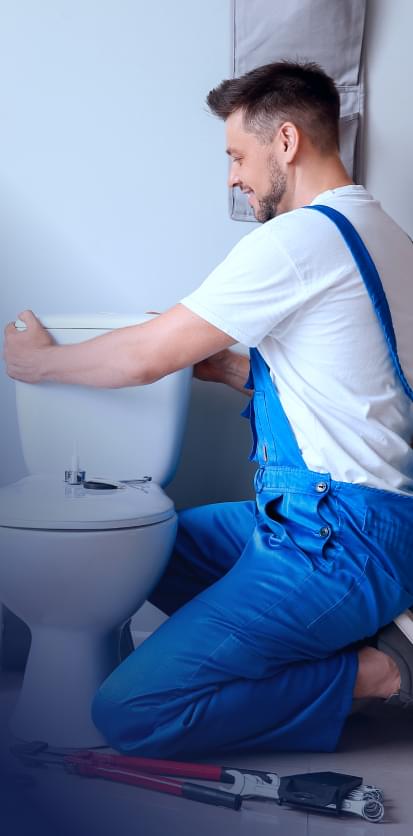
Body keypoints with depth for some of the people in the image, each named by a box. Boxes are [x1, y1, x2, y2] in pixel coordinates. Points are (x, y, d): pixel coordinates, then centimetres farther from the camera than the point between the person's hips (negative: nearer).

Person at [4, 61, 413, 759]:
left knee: (129, 713, -13)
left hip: (336, 543, -10)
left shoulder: (300, 237, -16)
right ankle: (335, 643, 10)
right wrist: (228, 367, 14)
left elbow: (145, 357, -11)